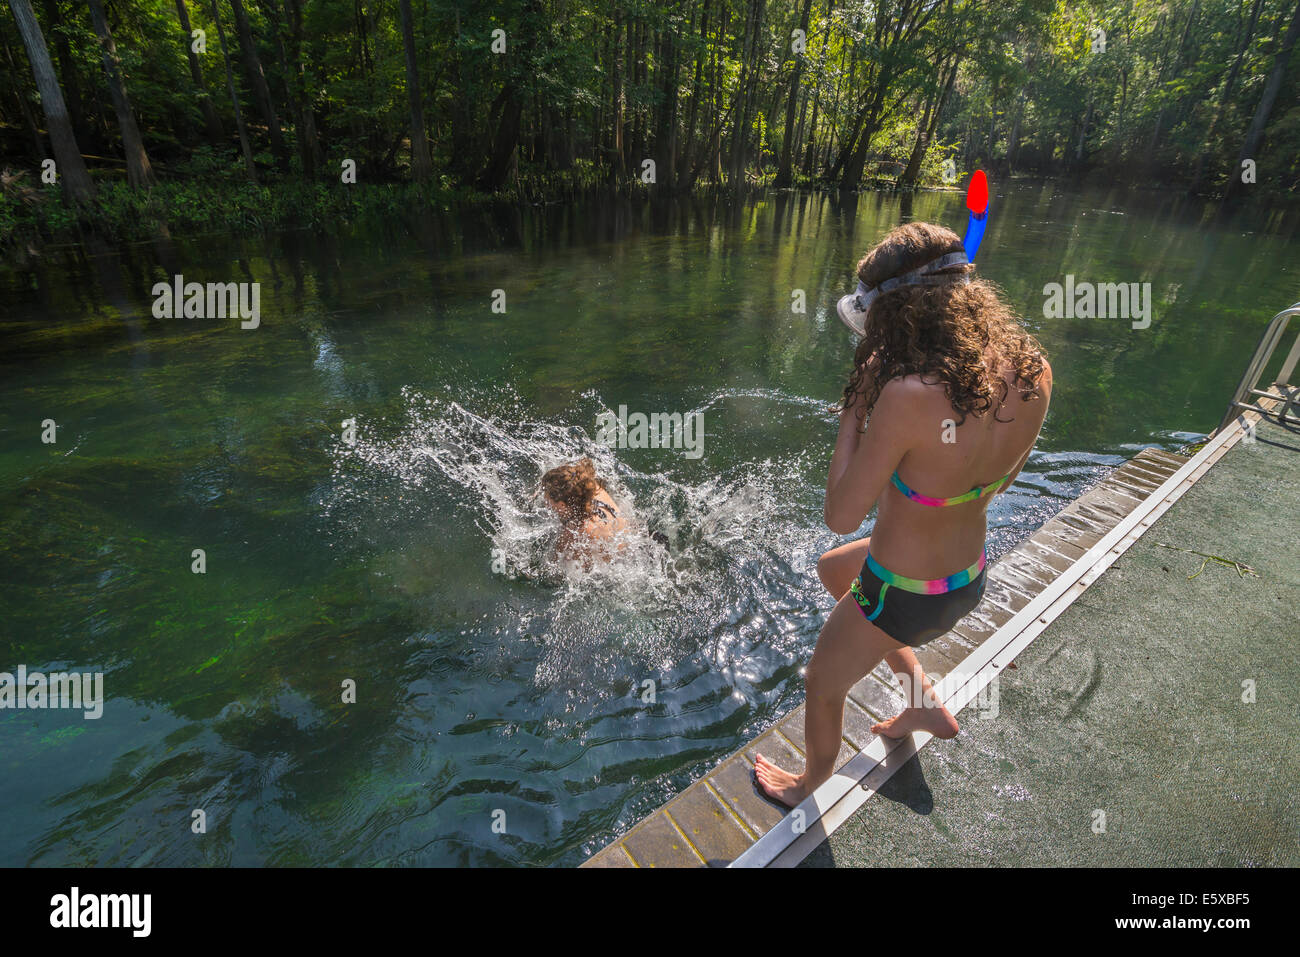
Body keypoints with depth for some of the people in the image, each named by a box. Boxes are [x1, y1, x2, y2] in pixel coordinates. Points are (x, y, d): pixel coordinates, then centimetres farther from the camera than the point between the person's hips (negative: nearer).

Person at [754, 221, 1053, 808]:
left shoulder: (911, 394, -35)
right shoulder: (1031, 369, -12)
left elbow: (841, 516, -25)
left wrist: (855, 411, -17)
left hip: (904, 595, -7)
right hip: (971, 577, 8)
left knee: (822, 684, 22)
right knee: (830, 570, 33)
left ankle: (810, 787, 54)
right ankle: (924, 700, 40)